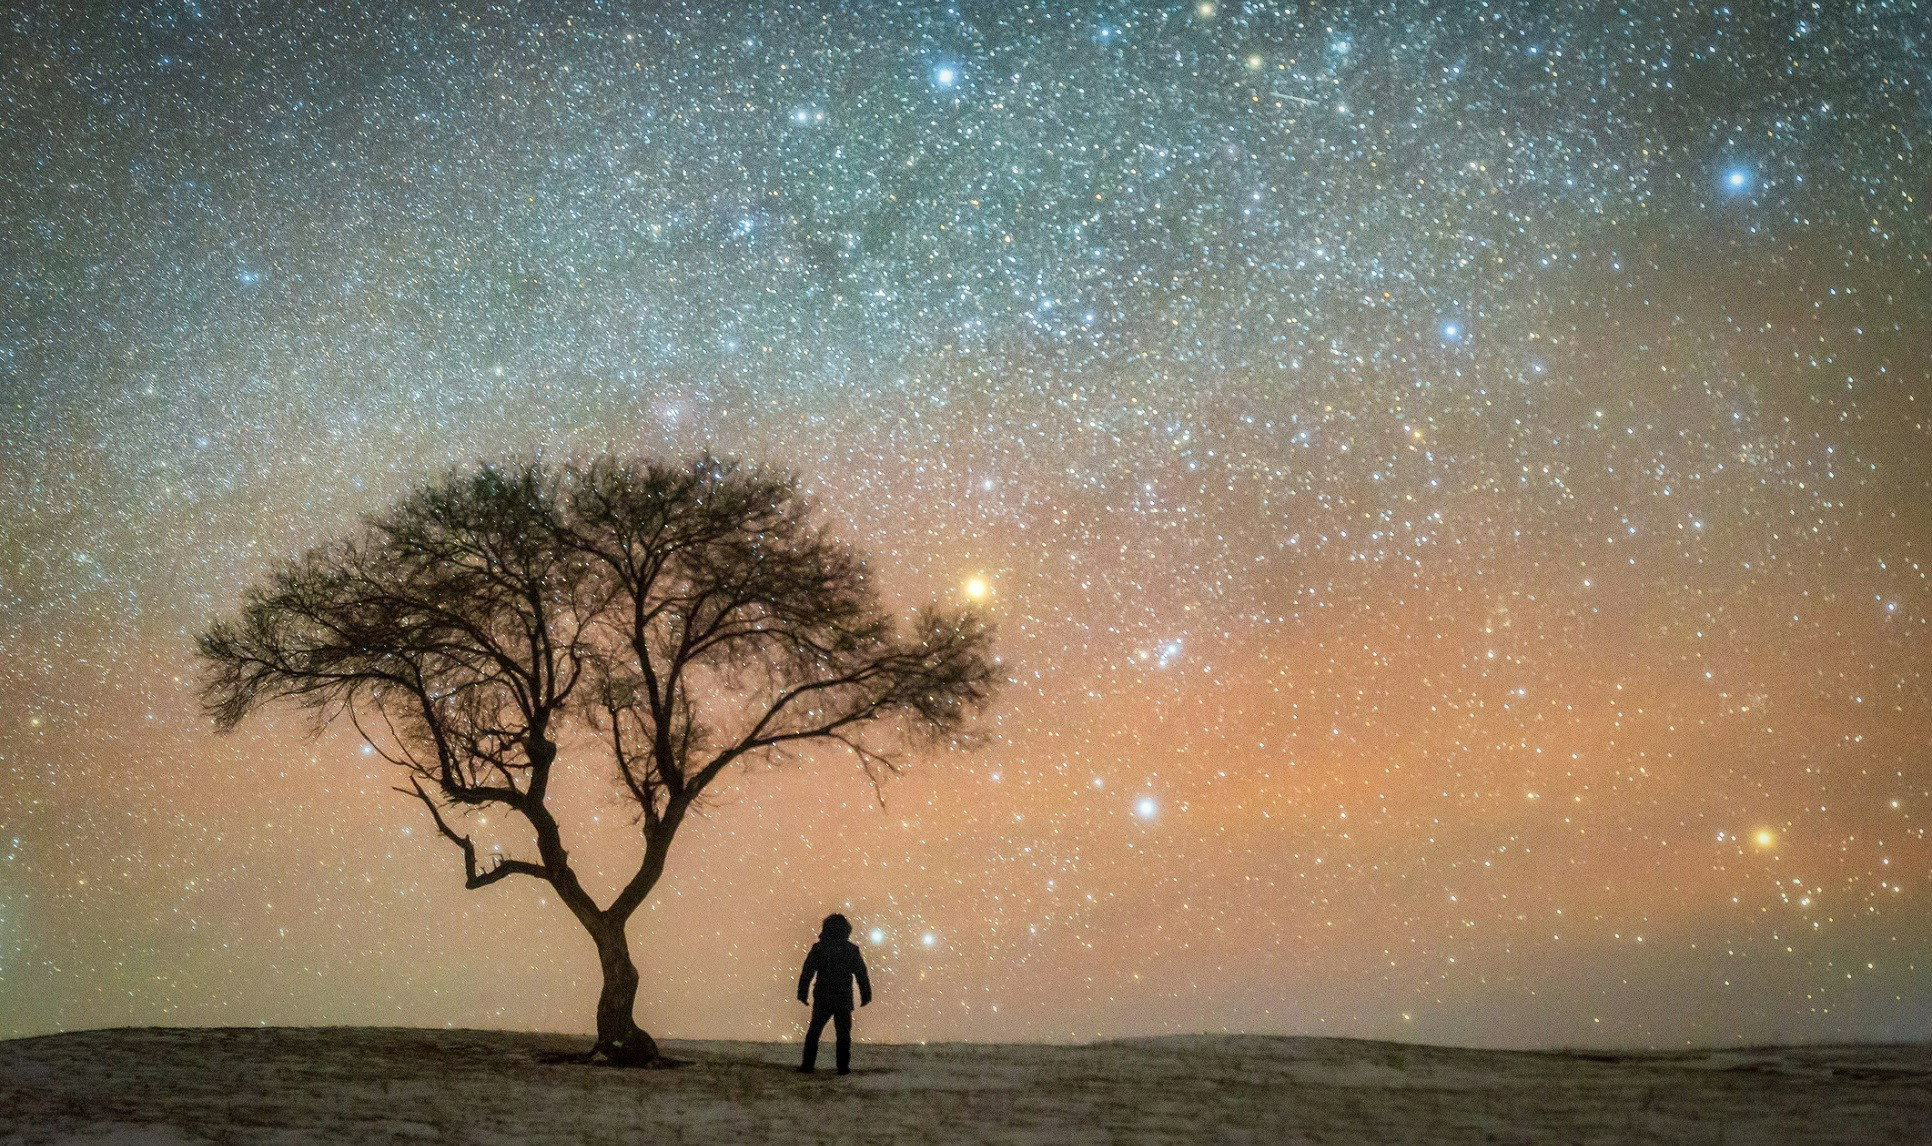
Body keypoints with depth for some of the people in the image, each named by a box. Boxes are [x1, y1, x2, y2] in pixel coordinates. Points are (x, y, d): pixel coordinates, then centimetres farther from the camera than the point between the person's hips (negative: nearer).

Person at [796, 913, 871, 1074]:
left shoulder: (818, 948, -3)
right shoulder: (852, 950, -1)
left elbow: (807, 972, -3)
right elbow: (861, 974, 1)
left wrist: (802, 994, 3)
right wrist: (866, 995, 9)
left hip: (822, 999, 0)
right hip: (844, 1000, 0)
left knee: (813, 1032, 10)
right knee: (843, 1034, 8)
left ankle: (808, 1065, 7)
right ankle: (843, 1067, 4)